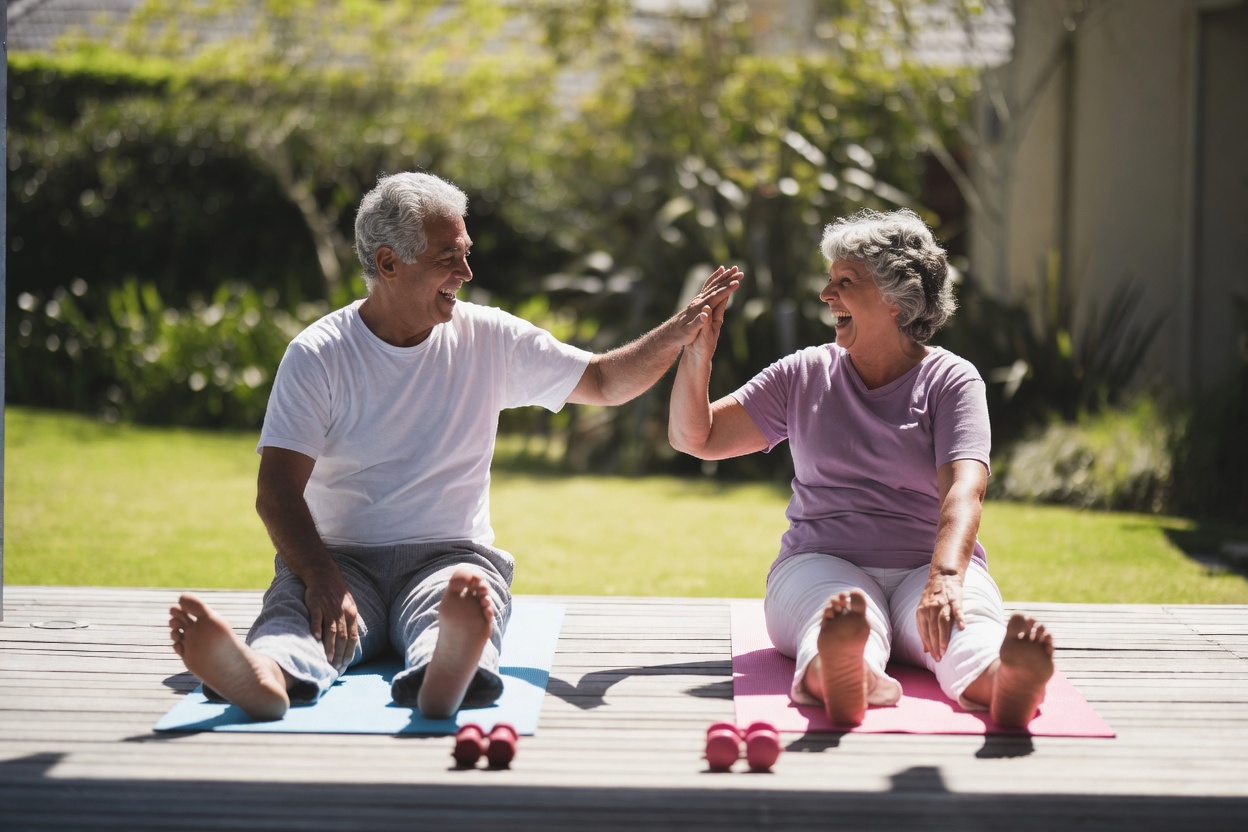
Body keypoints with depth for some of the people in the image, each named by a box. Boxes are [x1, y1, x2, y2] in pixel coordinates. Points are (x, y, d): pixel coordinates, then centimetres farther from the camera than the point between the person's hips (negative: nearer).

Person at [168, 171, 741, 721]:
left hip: (449, 555, 1)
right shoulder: (318, 355, 0)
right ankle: (264, 678, -72)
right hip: (343, 556, -1)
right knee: (297, 605, -37)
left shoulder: (489, 338, 9)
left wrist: (679, 332, -4)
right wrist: (323, 579, -26)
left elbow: (605, 383, 15)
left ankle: (446, 677, -73)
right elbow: (278, 492, -8)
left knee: (464, 602, -38)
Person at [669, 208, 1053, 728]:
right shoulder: (806, 375, 16)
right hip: (823, 565, 1)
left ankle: (1004, 682, -74)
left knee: (966, 628, -39)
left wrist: (945, 578, -35)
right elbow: (692, 437, 16)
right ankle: (846, 678, -76)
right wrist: (698, 350, -3)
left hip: (927, 566, 0)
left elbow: (964, 489, -15)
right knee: (848, 622, -40)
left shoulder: (951, 381, 4)